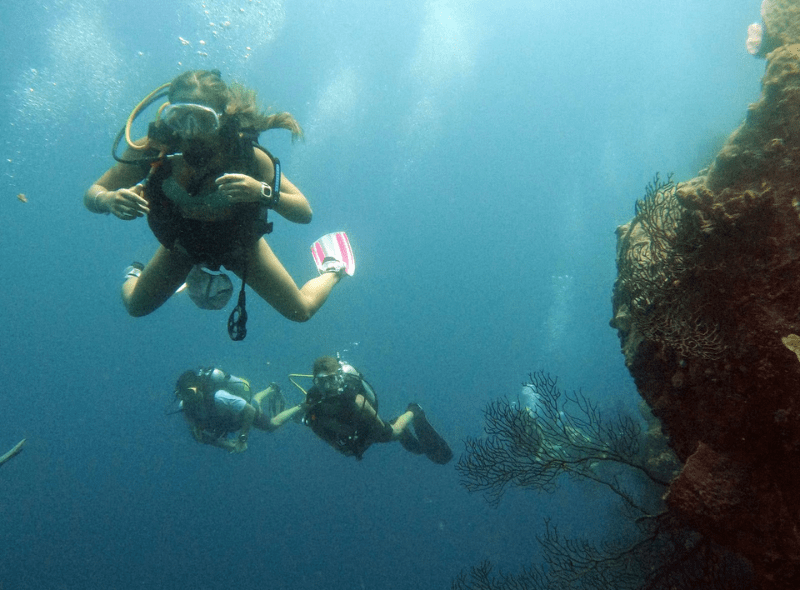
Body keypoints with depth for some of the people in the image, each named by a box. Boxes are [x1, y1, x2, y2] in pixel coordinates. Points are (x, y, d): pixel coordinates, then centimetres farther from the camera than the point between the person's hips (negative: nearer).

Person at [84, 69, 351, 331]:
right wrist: (108, 200, -50)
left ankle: (332, 271, 43)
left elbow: (304, 213, -34)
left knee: (301, 311, 9)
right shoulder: (154, 149, -35)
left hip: (239, 244, -1)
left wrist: (262, 192, -54)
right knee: (136, 306, 12)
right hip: (183, 243, 1)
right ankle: (134, 275, 49)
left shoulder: (246, 155, -38)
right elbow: (91, 195, -25)